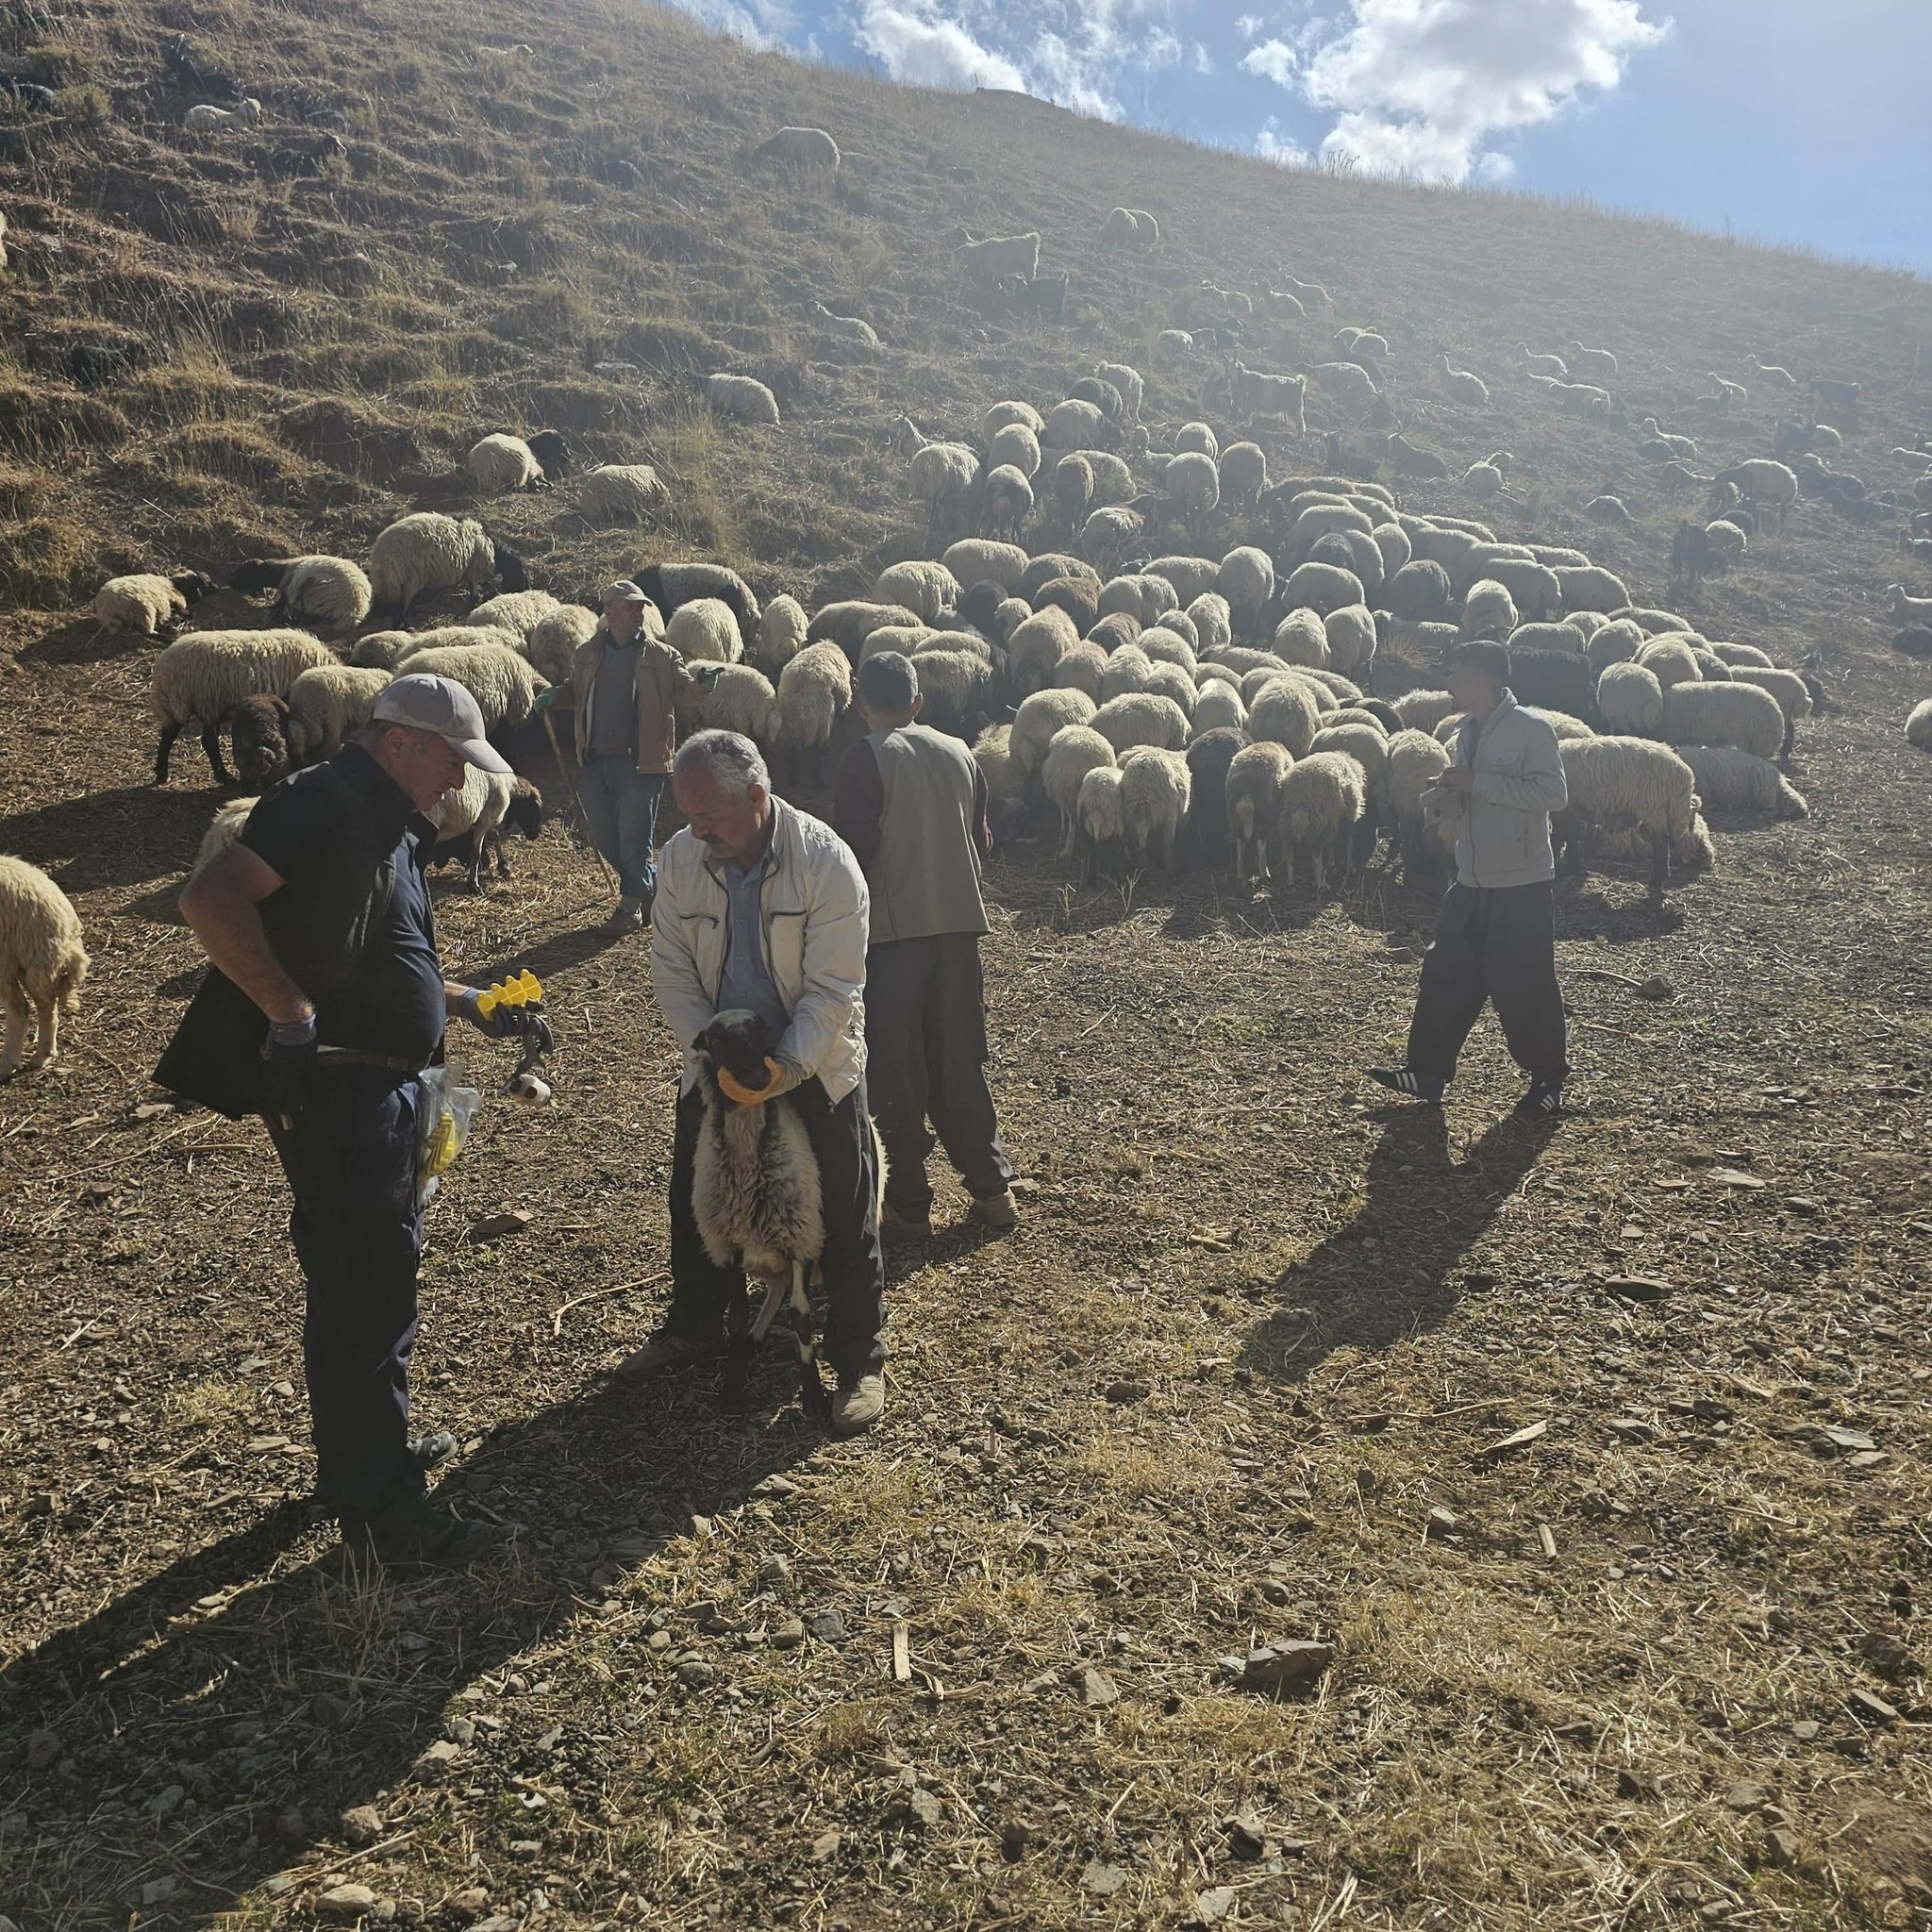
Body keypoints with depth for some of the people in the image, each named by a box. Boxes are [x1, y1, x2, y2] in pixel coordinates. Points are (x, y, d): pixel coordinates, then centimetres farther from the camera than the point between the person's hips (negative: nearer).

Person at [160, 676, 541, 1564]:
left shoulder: (389, 825, 17)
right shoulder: (322, 803, -14)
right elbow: (210, 901, -27)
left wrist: (464, 1002, 16)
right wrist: (293, 1014, -26)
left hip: (386, 1084, 10)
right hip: (334, 1087, -10)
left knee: (382, 1273, 20)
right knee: (361, 1288, -3)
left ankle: (374, 1447, 38)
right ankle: (380, 1508, 8)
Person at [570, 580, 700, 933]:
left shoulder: (661, 656, 0)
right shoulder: (586, 655, 10)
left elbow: (684, 692, -3)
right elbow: (574, 694, 23)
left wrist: (701, 684, -26)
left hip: (639, 763, -4)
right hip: (593, 762, 5)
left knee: (634, 838, -2)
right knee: (604, 838, 12)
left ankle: (631, 905, 18)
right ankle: (655, 885, 31)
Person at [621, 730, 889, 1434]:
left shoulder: (826, 863, -23)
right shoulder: (681, 857, -10)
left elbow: (832, 990, -22)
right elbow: (670, 965, -4)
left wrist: (786, 1066, -28)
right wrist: (707, 1044, -15)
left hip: (816, 1066, -4)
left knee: (843, 1220, 3)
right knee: (696, 1204, 17)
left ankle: (860, 1360, 20)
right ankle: (694, 1328, 40)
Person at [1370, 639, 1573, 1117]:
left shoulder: (1531, 729, -12)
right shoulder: (1467, 733, 13)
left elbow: (1553, 794, -21)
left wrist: (1477, 782, -22)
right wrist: (1451, 795, -2)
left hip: (1522, 885, -8)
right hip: (1472, 883, 8)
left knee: (1523, 987, 0)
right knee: (1444, 975, 8)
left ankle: (1548, 1080, 17)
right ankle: (1428, 1071, 17)